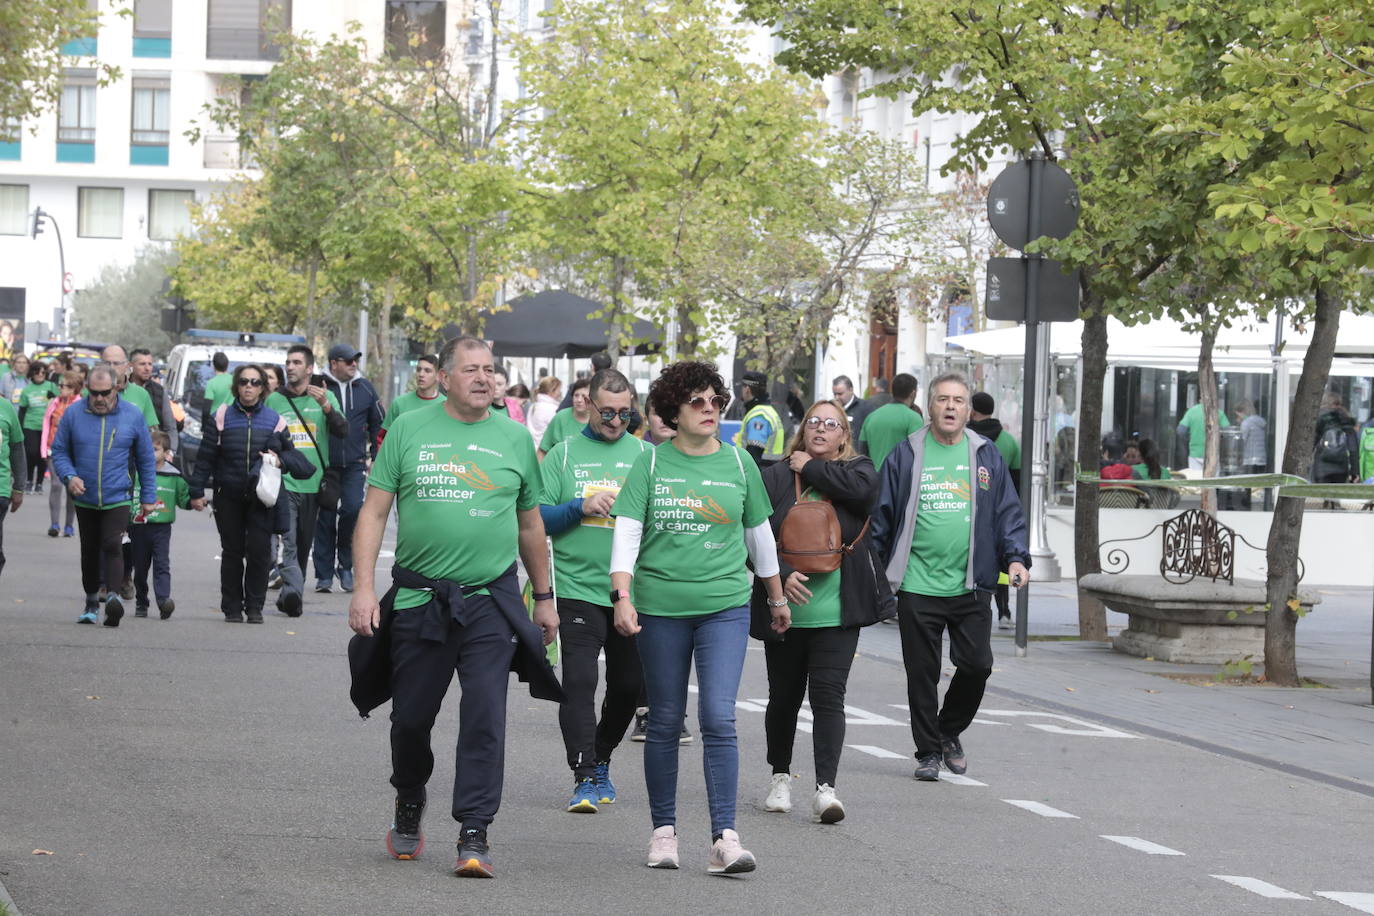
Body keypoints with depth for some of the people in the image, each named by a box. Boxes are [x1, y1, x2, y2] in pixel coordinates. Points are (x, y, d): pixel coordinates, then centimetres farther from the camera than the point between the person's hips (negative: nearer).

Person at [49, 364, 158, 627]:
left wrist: (148, 497, 7)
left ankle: (113, 597, -31)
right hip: (84, 499, 3)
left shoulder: (133, 416, -2)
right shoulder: (73, 414, -2)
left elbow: (146, 459, 7)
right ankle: (91, 602, 26)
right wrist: (69, 476, -13)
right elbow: (59, 451, 6)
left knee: (112, 546, -19)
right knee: (90, 552, 13)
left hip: (118, 499, -3)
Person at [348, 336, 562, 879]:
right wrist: (364, 588, -6)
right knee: (411, 717, 8)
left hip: (491, 600, 0)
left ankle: (474, 835, -7)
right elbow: (374, 512, 2)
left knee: (485, 717, -10)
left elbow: (529, 525, 16)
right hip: (418, 601, 0)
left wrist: (544, 597, 17)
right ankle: (409, 804, 34)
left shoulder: (514, 439, 8)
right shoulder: (410, 430, 3)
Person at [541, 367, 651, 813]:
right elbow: (538, 517, 0)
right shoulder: (565, 453, 5)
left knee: (628, 685, 10)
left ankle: (600, 760, 31)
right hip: (578, 588, -2)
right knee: (579, 683, -10)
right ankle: (585, 778, -8)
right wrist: (582, 507, -15)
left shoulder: (645, 454, 8)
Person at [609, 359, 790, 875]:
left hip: (725, 605, 0)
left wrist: (777, 598, 25)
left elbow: (759, 532, 18)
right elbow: (626, 532, -5)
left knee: (719, 718, -10)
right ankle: (663, 830, 19)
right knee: (665, 720, 7)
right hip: (661, 607, 0)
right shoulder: (652, 463, 1)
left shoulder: (737, 462, 7)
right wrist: (622, 596, -17)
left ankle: (724, 837, -11)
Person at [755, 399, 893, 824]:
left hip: (836, 612, -1)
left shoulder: (856, 469, 6)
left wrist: (811, 468, -7)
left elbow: (861, 487, -19)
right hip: (785, 609, 1)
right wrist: (781, 574, -18)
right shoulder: (774, 478, 3)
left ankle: (825, 788, -13)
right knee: (785, 695, 12)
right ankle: (780, 777, 31)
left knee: (828, 694, -10)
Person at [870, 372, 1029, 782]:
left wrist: (1016, 558, -4)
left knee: (977, 665, -1)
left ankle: (949, 732, 23)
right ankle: (928, 751, 15)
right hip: (917, 586, -1)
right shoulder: (906, 456, 4)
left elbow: (1008, 513, 11)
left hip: (970, 586, 1)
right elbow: (882, 516, 7)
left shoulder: (986, 456, 9)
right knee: (922, 673, 3)